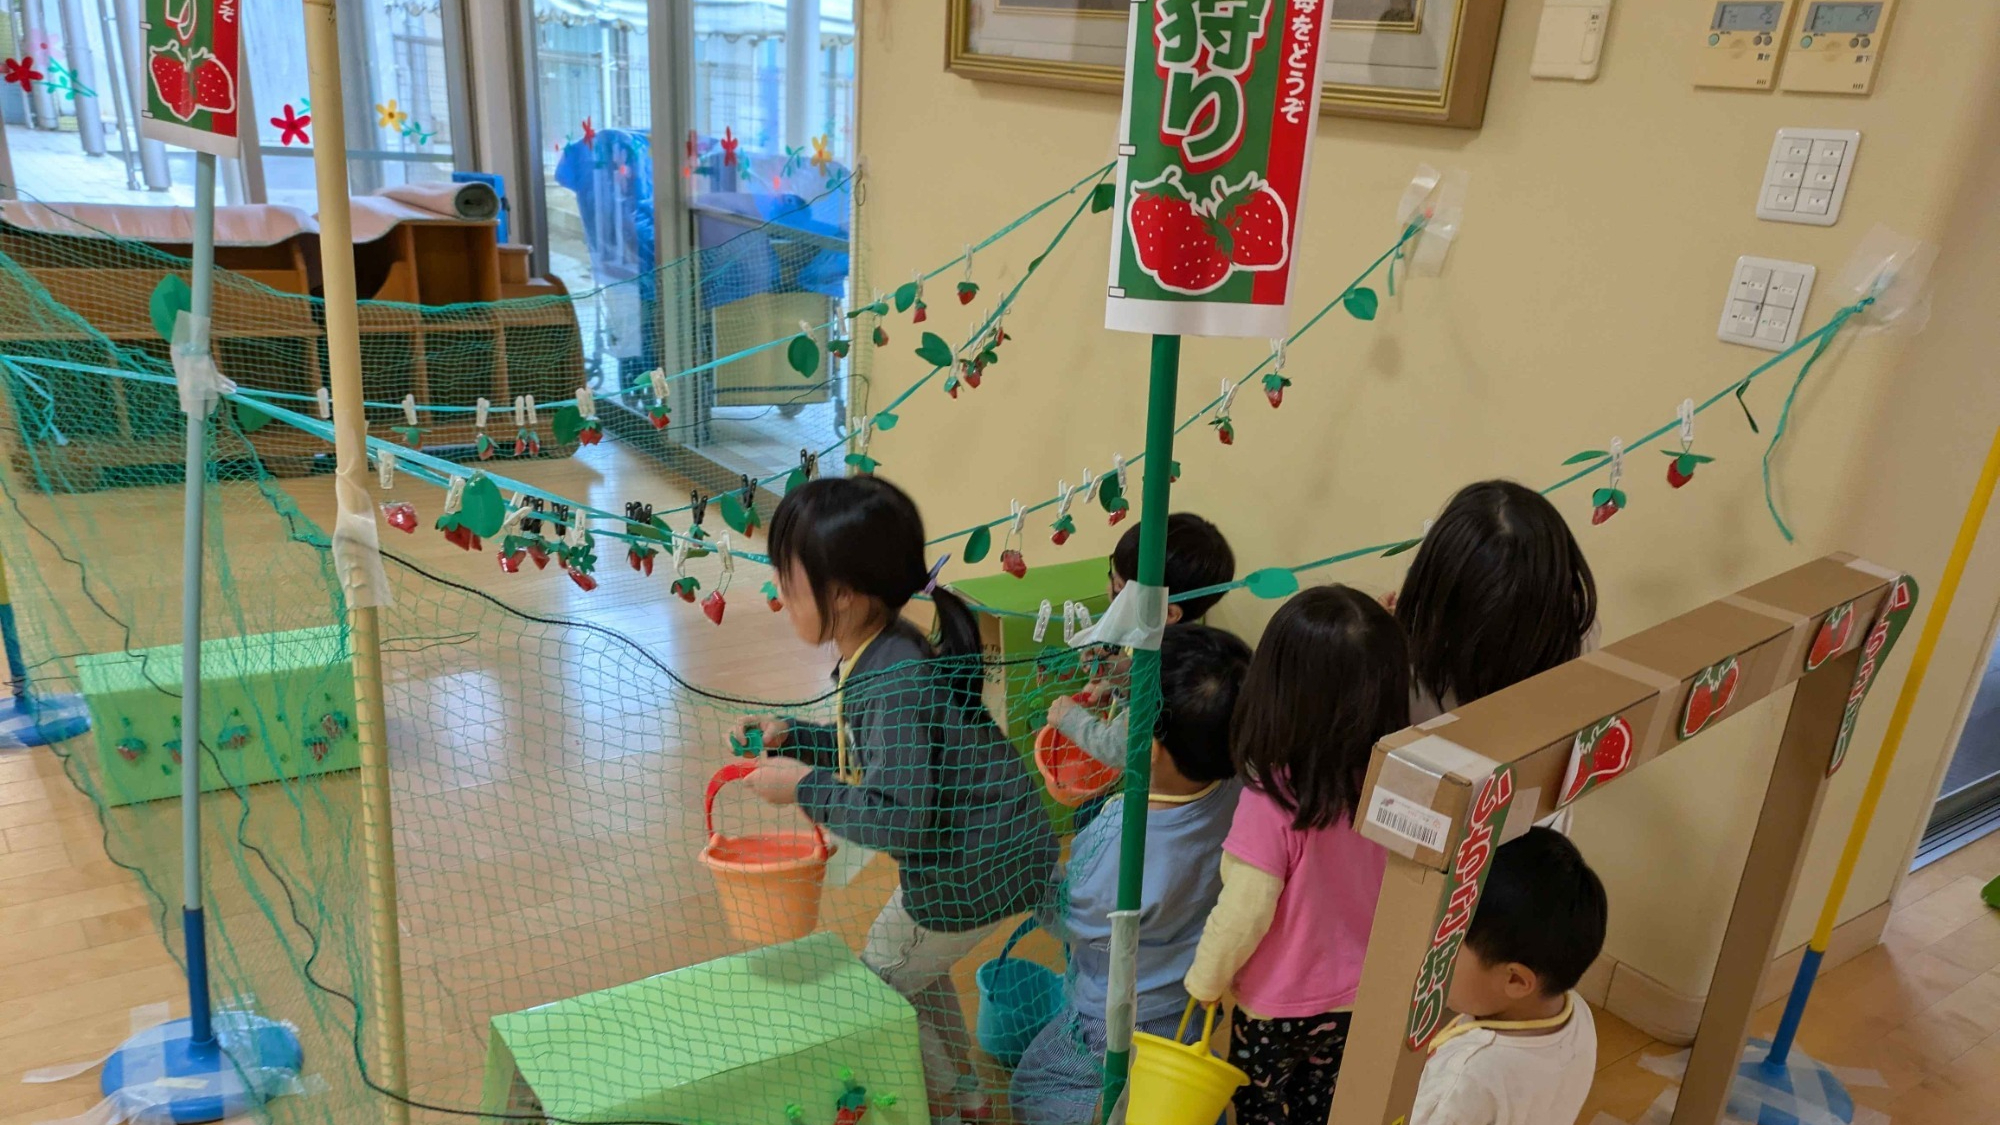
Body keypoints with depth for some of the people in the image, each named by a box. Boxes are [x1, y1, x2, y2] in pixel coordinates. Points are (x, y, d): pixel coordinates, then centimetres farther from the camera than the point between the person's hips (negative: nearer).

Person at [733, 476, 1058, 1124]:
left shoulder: (895, 681, -31)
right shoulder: (880, 653, -1)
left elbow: (900, 820, -34)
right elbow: (884, 751, 15)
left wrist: (804, 787, -25)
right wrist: (793, 738, 7)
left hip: (972, 871, -9)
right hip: (979, 851, 9)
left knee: (881, 986, 12)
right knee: (915, 965, 29)